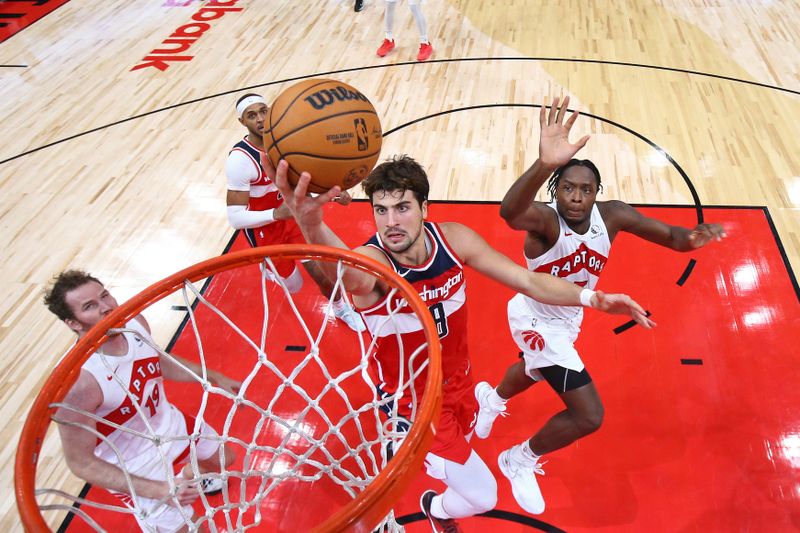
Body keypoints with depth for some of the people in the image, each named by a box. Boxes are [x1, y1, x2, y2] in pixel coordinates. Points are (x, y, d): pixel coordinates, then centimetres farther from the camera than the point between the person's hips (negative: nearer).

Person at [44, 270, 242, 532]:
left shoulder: (135, 323, -17)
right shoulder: (78, 382, -37)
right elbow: (80, 462, -28)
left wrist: (215, 377, 8)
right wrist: (159, 491, -35)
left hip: (170, 423, 7)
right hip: (135, 468, -6)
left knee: (224, 459, 29)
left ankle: (194, 476, 62)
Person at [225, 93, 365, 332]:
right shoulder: (239, 159, -29)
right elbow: (235, 217, -30)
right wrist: (276, 214, -44)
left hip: (293, 217, 4)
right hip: (264, 229, -4)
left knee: (323, 272, 4)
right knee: (294, 286, 12)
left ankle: (340, 307, 38)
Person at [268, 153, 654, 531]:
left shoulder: (454, 239, -18)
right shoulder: (371, 262, -34)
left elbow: (528, 281, -12)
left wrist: (590, 297, -28)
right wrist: (311, 225, -82)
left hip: (458, 380, 5)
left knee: (461, 442, 33)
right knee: (481, 496, 3)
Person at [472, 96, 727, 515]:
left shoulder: (612, 214, -18)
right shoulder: (545, 218, -35)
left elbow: (669, 235, -8)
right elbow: (510, 213, -60)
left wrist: (691, 238, -33)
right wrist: (544, 165, -79)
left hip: (567, 319, 7)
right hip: (536, 319, -7)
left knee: (537, 372, 37)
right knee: (588, 415, -13)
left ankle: (492, 397, 73)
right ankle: (519, 462, 15)